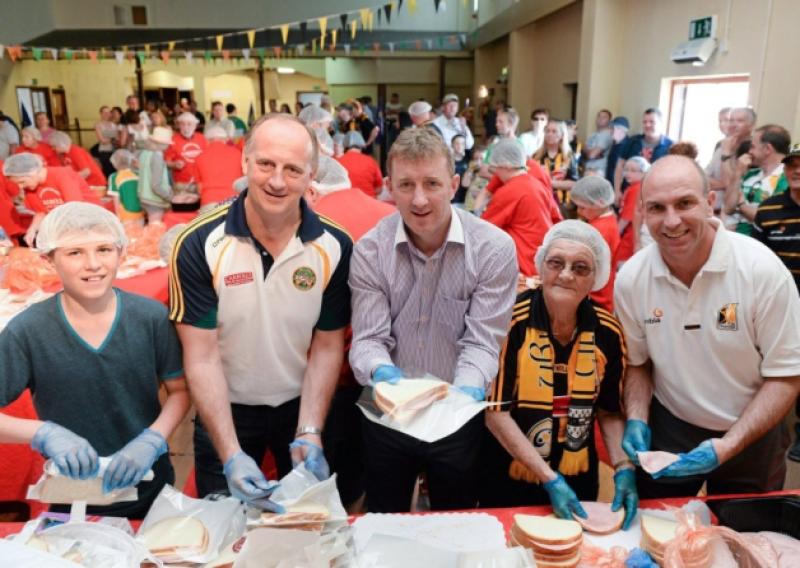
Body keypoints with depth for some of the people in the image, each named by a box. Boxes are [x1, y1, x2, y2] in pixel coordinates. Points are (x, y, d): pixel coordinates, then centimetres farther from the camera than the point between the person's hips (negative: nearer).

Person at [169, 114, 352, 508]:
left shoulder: (335, 247, -15)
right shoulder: (199, 244, -20)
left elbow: (327, 348, -9)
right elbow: (202, 358, -19)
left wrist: (310, 433, -18)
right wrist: (231, 454, -26)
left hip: (303, 404, 1)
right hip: (226, 409, -1)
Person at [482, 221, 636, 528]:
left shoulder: (607, 331, -7)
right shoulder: (512, 320, -20)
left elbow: (610, 411, 4)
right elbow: (495, 411, -18)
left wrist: (624, 469, -9)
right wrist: (549, 479, -20)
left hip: (578, 483, 4)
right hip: (509, 482, -3)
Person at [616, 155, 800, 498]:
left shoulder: (763, 270, -22)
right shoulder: (630, 278, -14)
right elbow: (637, 362, 1)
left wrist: (726, 447, -24)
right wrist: (637, 420, -15)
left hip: (751, 436, -1)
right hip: (666, 433, 2)